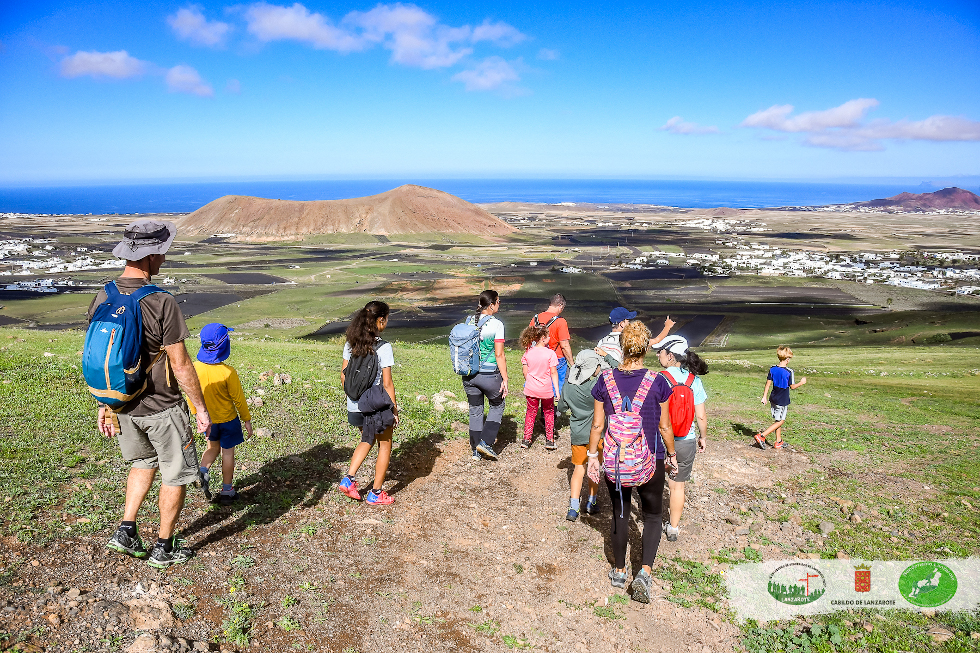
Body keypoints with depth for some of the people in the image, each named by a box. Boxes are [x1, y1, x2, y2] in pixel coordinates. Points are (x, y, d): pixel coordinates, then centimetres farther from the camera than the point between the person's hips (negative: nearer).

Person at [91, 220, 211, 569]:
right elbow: (180, 364, -20)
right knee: (176, 474, 13)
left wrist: (104, 404, 16)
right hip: (162, 409, -6)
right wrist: (201, 408, -9)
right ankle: (164, 547, 25)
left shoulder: (102, 298, -3)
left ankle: (126, 531, 25)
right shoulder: (162, 303, -24)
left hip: (121, 406, 6)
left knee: (144, 462, 29)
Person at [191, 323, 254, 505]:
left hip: (207, 419, 4)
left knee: (213, 446, 27)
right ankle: (227, 491, 18)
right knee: (228, 452, 10)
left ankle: (203, 470, 4)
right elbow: (238, 398, -16)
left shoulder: (195, 367, -13)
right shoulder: (228, 372, -25)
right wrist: (246, 419, -2)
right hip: (228, 419, -4)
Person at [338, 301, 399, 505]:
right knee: (384, 446, 14)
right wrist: (395, 409, -6)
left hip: (355, 405, 6)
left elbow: (343, 376, 6)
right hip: (377, 406, -6)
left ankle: (348, 479, 15)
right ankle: (376, 493, 22)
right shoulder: (383, 348, -17)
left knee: (367, 441, 28)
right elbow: (387, 383, -15)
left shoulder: (350, 344, 0)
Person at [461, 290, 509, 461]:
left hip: (469, 375, 5)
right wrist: (505, 379, -8)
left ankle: (476, 451, 23)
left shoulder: (469, 321, 3)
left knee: (475, 412, 16)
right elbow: (499, 355, -14)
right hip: (489, 375, -5)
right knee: (497, 407, 18)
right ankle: (485, 442, 9)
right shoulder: (496, 324, -13)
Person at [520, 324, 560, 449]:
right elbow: (553, 373, -11)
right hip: (546, 390, -2)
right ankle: (549, 440, 17)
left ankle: (526, 439, 15)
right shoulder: (550, 353, -13)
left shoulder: (528, 353, -3)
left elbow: (525, 372, 3)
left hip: (531, 389, 3)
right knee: (549, 413, 16)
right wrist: (557, 390, -5)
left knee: (530, 413, 15)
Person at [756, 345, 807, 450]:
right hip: (783, 401, -6)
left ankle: (779, 442, 25)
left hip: (773, 399, 6)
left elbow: (768, 384, 2)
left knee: (778, 420, 18)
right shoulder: (789, 372, -16)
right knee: (780, 421, 3)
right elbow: (792, 387, -7)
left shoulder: (772, 369, -1)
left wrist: (764, 397, 7)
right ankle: (761, 436, -10)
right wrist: (801, 382, 11)